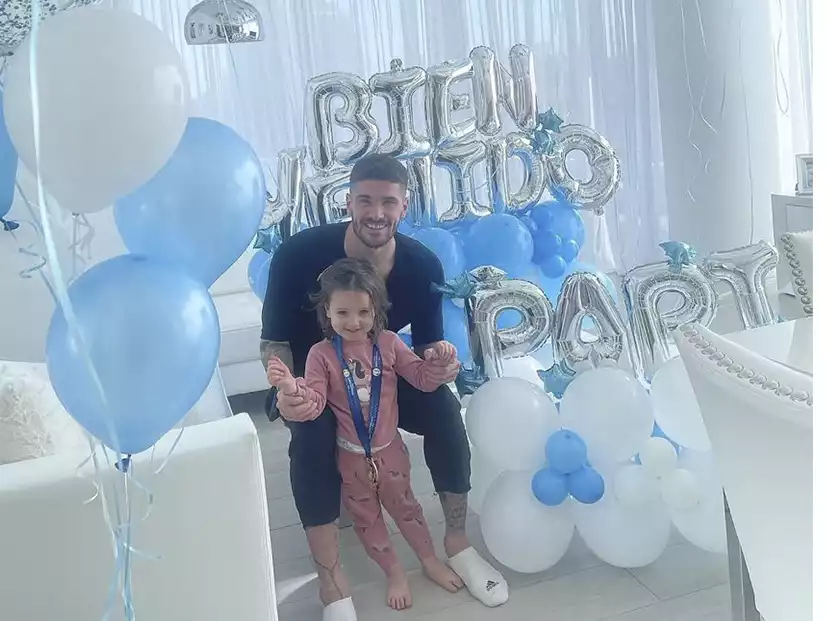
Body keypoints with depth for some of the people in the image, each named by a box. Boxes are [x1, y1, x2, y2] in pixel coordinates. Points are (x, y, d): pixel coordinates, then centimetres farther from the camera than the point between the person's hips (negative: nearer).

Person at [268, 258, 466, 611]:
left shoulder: (388, 344, -9)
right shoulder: (321, 355, -15)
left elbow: (422, 380, -5)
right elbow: (314, 403, -23)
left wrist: (438, 361, -25)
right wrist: (292, 389, -43)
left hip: (389, 448, 1)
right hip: (350, 455, -1)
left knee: (404, 505, 19)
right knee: (366, 517, 15)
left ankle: (431, 561, 39)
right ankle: (394, 572, 35)